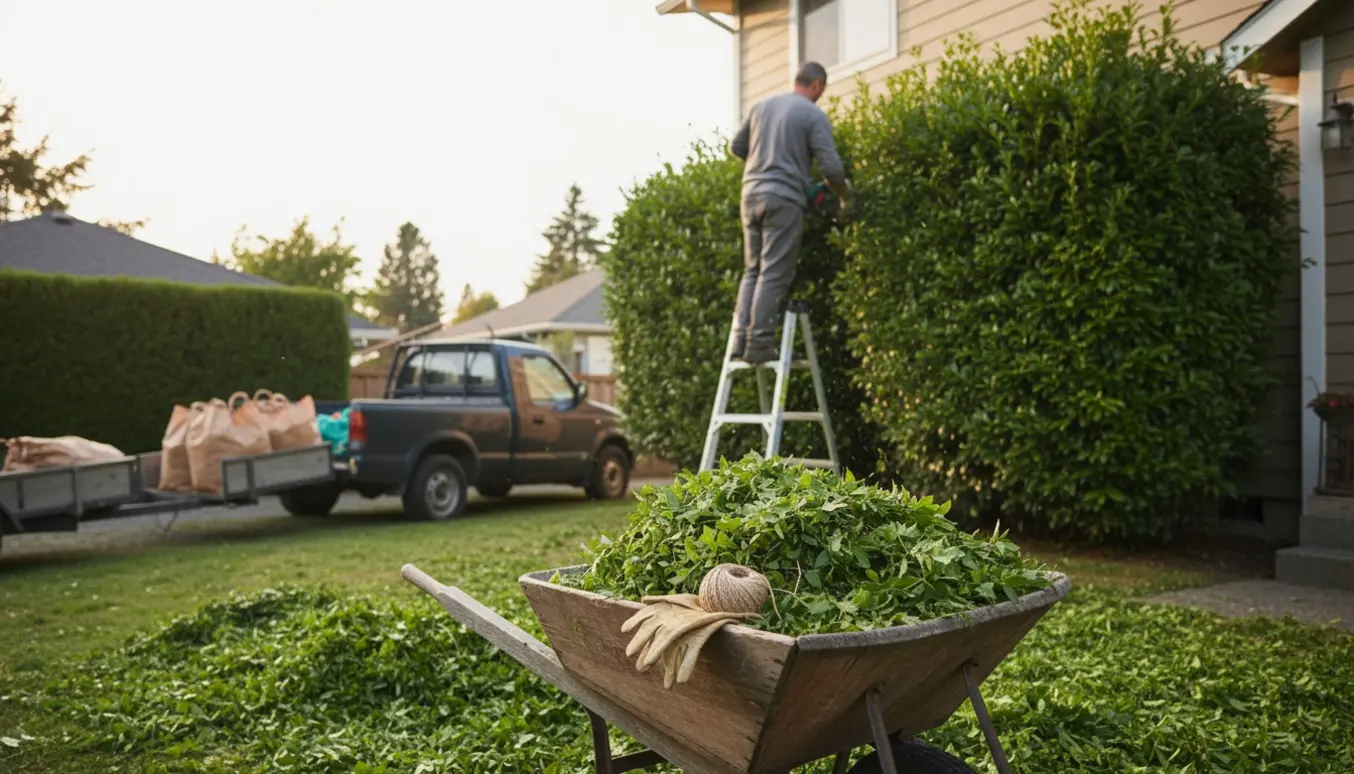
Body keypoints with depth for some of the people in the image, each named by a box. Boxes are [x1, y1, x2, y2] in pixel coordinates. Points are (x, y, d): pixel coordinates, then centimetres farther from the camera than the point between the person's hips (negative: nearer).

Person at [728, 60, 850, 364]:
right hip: (784, 199, -6)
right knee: (775, 274, -5)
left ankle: (741, 339, 5)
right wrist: (843, 198, 10)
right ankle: (759, 342, -10)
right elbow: (831, 167, -7)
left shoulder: (761, 106, 16)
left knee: (752, 270, 12)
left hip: (752, 194, 6)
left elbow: (736, 147, 23)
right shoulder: (814, 115, -1)